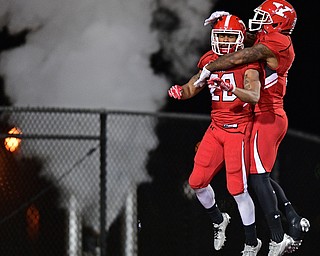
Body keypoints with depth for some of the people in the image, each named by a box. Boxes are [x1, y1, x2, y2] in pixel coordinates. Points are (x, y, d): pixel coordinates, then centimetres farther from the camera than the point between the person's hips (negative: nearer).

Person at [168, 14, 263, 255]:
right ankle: (218, 220, 33)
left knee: (237, 188, -9)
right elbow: (192, 88, 9)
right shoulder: (210, 61, 6)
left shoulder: (248, 65, -14)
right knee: (197, 182, 5)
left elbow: (254, 96, -30)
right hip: (216, 127, 6)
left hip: (239, 129, -6)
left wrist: (230, 87, -46)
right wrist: (180, 91, -14)